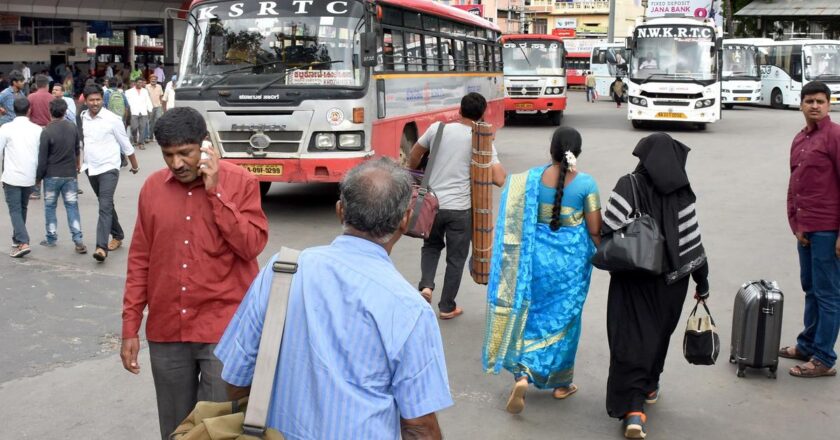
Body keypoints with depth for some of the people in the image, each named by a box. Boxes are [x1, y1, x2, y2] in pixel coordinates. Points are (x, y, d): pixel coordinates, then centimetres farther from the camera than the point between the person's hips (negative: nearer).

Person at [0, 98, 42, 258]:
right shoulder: (37, 130, 0)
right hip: (29, 177, 3)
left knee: (15, 210, 0)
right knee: (22, 209, 19)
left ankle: (23, 243, -13)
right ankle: (17, 239, 29)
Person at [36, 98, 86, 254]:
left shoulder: (47, 132, -14)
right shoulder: (73, 127, -2)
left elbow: (42, 158, -11)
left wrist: (38, 177, 0)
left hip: (52, 175, -3)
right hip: (70, 174, 3)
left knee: (50, 206, 12)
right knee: (72, 206, 5)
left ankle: (51, 238, 20)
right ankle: (78, 240, -5)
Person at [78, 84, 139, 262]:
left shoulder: (112, 119, -9)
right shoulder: (81, 118, 2)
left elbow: (125, 144, -1)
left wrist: (135, 166, 8)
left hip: (108, 168, -5)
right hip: (91, 168, 5)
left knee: (105, 207, -15)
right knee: (106, 205, 18)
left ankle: (102, 247, -22)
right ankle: (117, 236, 34)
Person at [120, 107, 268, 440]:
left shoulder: (240, 183, -5)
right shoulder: (152, 187, 4)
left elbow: (252, 246, -15)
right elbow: (140, 260, 8)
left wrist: (215, 191, -18)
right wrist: (130, 328, 7)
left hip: (224, 330, -3)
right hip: (166, 332, 4)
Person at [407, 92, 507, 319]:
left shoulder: (438, 128, -1)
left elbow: (414, 155, 14)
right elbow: (499, 179, -13)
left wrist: (412, 173, 33)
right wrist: (500, 170, 9)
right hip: (460, 208, -2)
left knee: (431, 246, 26)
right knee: (456, 258, 14)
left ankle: (426, 285, 5)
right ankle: (447, 307, 21)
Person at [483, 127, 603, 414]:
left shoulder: (533, 178, -7)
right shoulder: (586, 183, -12)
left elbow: (516, 220, -4)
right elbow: (594, 229, -7)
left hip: (537, 256, 1)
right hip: (571, 259, -1)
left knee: (533, 315, 13)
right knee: (564, 318, 14)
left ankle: (523, 375, -6)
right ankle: (561, 383, 27)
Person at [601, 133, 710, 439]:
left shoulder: (628, 186, -9)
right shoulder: (681, 193, -5)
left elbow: (606, 230, -15)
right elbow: (692, 241, -4)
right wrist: (702, 282, 5)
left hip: (631, 278, -2)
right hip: (670, 279, 2)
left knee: (630, 338, -1)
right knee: (658, 332, 22)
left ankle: (633, 409, -12)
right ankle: (649, 386, 41)